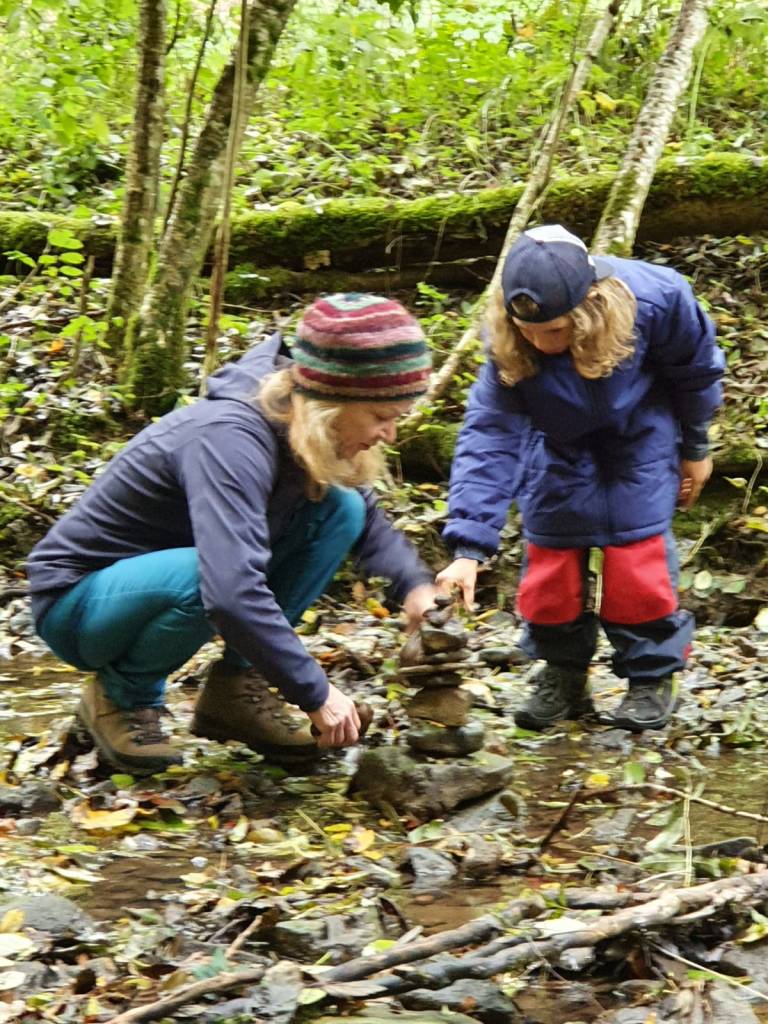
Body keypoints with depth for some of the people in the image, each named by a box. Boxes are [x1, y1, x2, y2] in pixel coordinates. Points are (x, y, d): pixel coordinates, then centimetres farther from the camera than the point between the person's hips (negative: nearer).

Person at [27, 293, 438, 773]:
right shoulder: (230, 440, -33)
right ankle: (122, 696, -9)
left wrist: (416, 585, -9)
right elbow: (231, 593, -43)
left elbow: (367, 519, 10)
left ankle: (235, 687, -1)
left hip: (156, 574, 8)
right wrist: (315, 693, -34)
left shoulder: (302, 430, -7)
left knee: (340, 509, -7)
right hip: (79, 602, -8)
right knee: (211, 573, -39)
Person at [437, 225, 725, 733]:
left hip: (639, 429, -1)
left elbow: (696, 368, -15)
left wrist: (695, 448, 0)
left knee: (636, 544, -9)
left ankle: (653, 676, 6)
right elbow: (488, 438, -37)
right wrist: (469, 549, -45)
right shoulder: (509, 349, -36)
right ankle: (561, 676, 14)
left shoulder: (655, 299, -37)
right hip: (559, 440, 1)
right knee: (549, 548, -3)